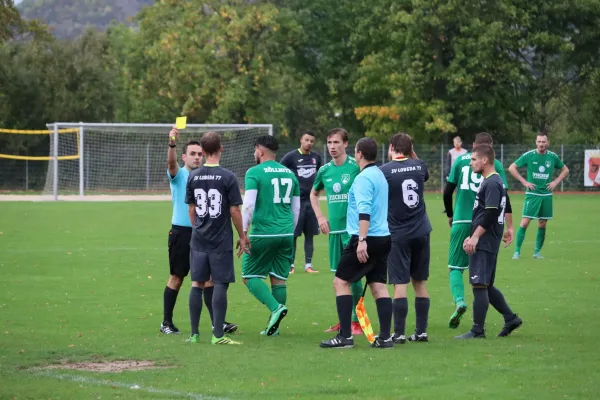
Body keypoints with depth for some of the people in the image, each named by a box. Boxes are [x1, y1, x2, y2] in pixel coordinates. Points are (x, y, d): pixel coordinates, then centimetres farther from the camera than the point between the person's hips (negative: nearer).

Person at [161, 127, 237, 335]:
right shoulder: (179, 175, -3)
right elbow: (171, 163, -25)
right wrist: (172, 144, -44)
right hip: (181, 232, -4)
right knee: (177, 278, 3)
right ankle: (166, 322, 13)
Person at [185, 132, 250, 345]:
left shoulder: (193, 176, 3)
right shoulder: (227, 177, -10)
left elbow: (191, 209, 10)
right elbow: (235, 210, -9)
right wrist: (242, 236, 2)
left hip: (198, 239, 4)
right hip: (221, 241, -4)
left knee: (197, 283, 9)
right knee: (220, 285, -1)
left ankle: (194, 333, 11)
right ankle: (218, 335, -3)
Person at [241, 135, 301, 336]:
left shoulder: (254, 173, -5)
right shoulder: (290, 174, 13)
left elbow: (249, 204, -14)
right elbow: (296, 209, 18)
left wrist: (243, 233, -9)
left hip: (263, 233, -6)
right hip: (286, 234, 6)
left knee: (250, 276, 5)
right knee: (279, 278, 10)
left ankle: (275, 308, -15)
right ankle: (274, 326, 10)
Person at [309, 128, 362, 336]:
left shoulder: (356, 167, -8)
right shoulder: (325, 170, 8)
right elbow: (314, 194, 25)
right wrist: (320, 216, 12)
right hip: (334, 229, 5)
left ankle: (357, 321, 0)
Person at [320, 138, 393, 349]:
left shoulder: (364, 178, -12)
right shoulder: (380, 175, 16)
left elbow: (365, 210, -22)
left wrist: (362, 240, -27)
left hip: (367, 239, -9)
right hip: (383, 237, 9)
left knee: (340, 282, -1)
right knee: (379, 286, 6)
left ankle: (345, 336, -6)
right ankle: (385, 337, 0)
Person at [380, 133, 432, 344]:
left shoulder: (384, 171, -10)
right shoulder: (419, 166, 3)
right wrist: (412, 154, 21)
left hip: (398, 234, -4)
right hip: (421, 232, 4)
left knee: (400, 284, -4)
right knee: (420, 283, 11)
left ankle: (399, 333, -5)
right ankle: (421, 331, 13)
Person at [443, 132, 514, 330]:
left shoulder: (461, 160, 7)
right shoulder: (495, 165, 5)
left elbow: (447, 192, 6)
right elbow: (504, 196, -1)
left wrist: (450, 215, 22)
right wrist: (509, 227, 2)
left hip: (461, 221, -1)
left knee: (455, 267, 6)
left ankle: (459, 300, -21)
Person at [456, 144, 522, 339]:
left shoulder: (492, 184, -15)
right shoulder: (490, 181, 17)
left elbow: (490, 214, -23)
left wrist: (475, 237, -21)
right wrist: (472, 236, 23)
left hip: (485, 243, -10)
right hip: (485, 242, 10)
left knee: (479, 285, -7)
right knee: (486, 285, 16)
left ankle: (477, 330, -4)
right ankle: (510, 318, 20)